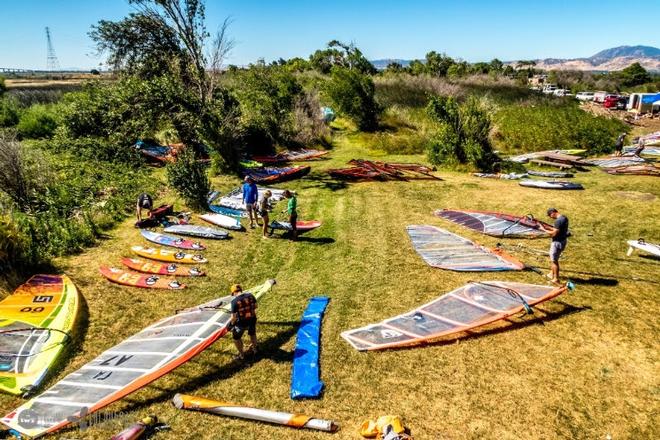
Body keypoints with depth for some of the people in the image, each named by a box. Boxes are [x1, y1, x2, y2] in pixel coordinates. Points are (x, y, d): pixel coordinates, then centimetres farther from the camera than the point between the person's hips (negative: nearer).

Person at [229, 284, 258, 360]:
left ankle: (241, 355, 33)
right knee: (252, 334, 32)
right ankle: (254, 349, 53)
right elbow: (255, 306, 5)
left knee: (236, 338, 20)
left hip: (242, 323, -5)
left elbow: (234, 317, -17)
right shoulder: (250, 295, -9)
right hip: (252, 320, 5)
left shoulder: (234, 301, -21)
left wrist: (231, 324, 1)